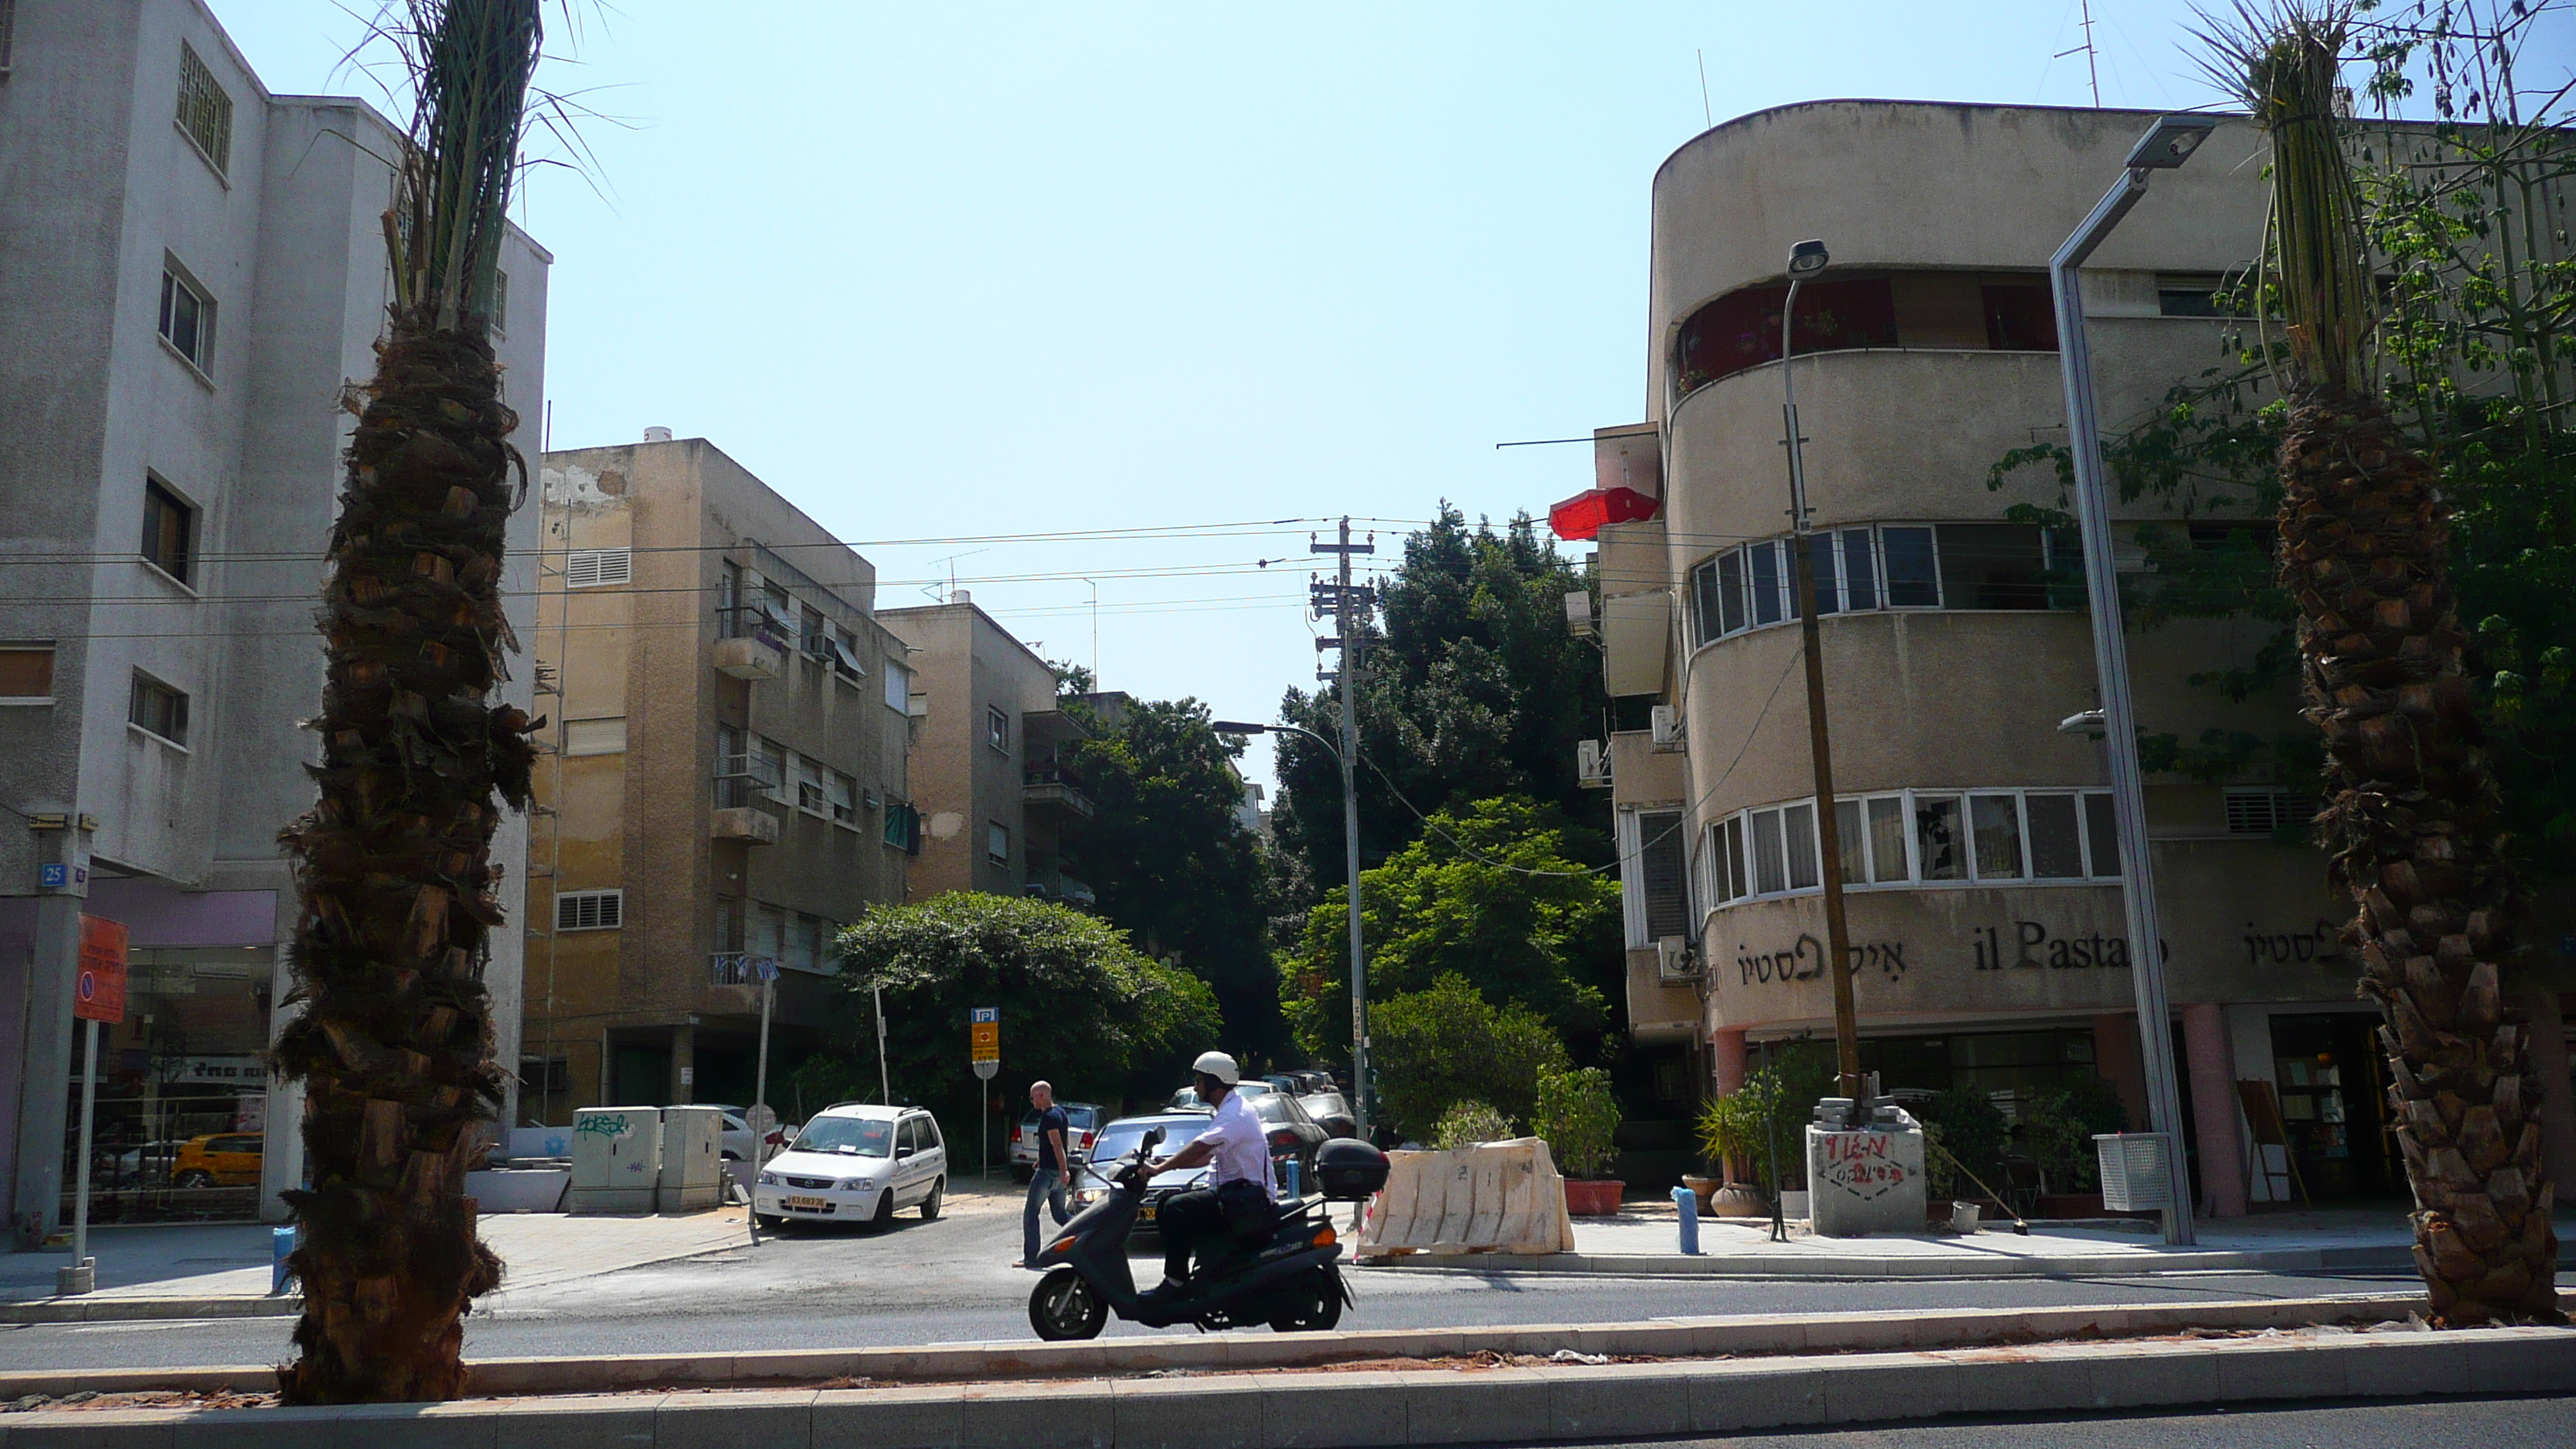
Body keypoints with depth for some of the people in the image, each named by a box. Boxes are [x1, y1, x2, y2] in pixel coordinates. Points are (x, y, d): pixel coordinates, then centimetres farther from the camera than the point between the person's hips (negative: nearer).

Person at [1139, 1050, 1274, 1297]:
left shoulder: (1235, 1113, -15)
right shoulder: (1231, 1110, 19)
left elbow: (1201, 1147, -26)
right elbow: (1208, 1156, 24)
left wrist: (1160, 1169, -25)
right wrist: (1170, 1163, 14)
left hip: (1245, 1197, -11)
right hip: (1234, 1192, 11)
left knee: (1176, 1208, -24)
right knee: (1167, 1203, 11)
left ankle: (1174, 1281, -22)